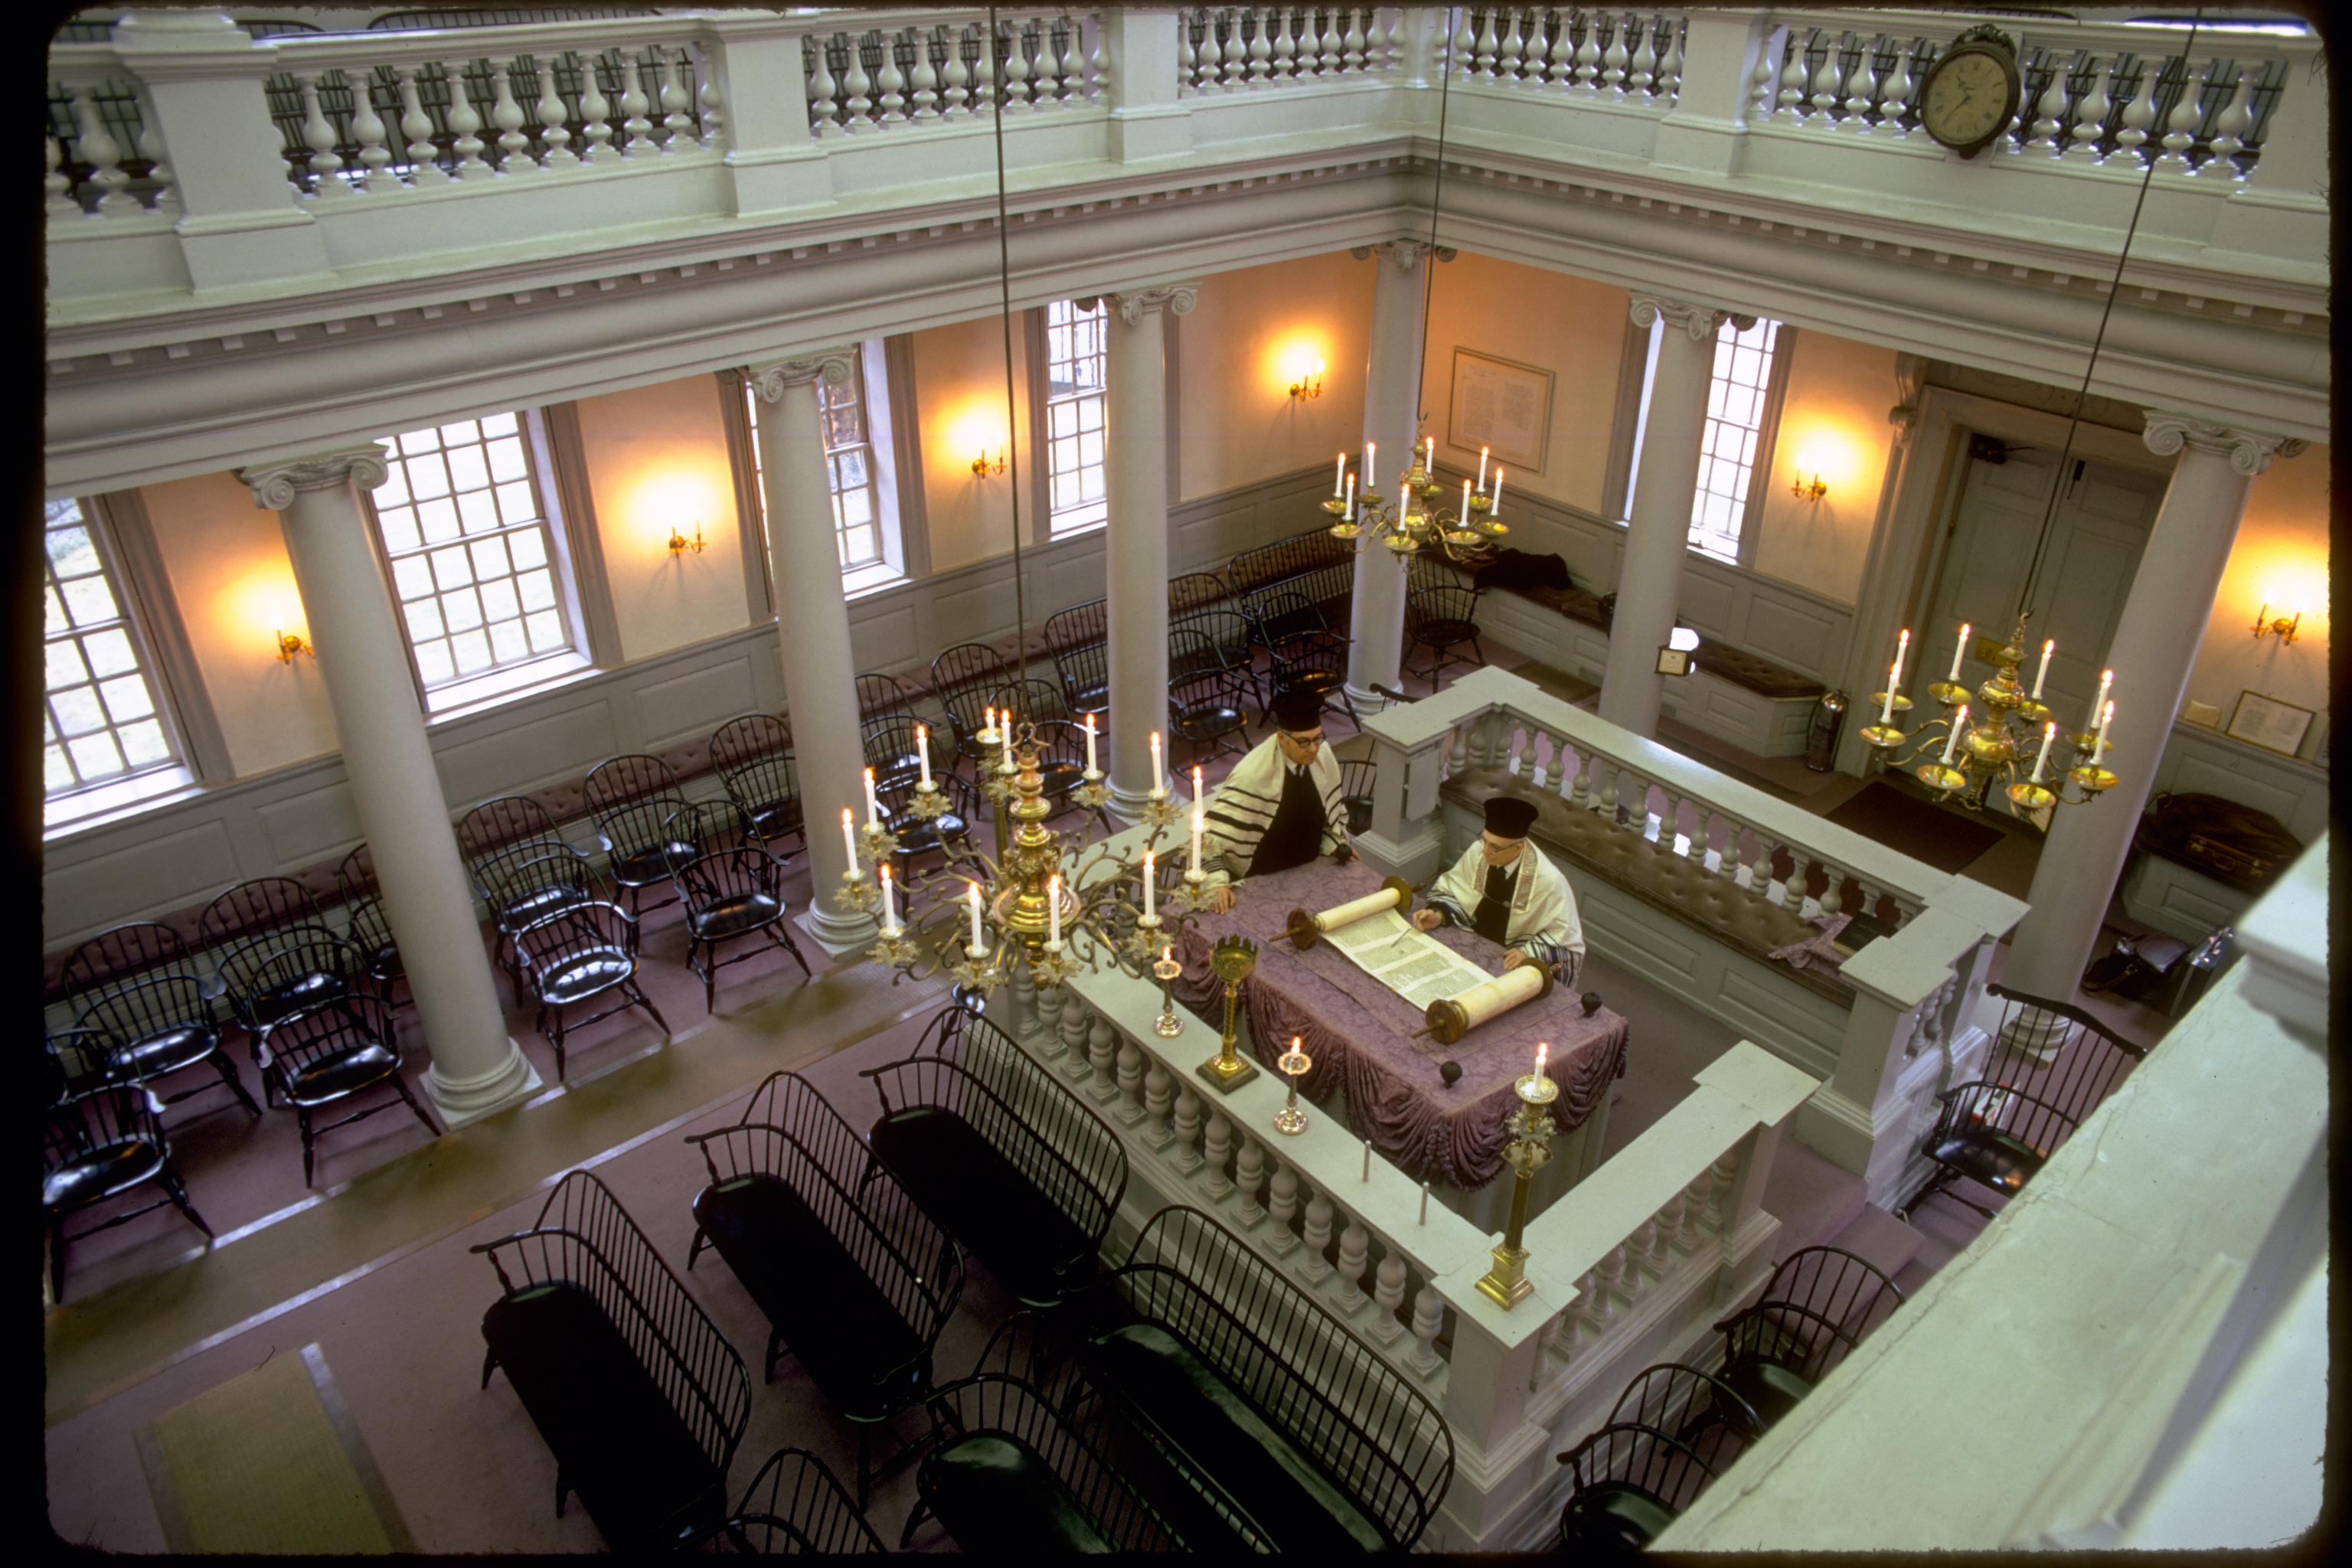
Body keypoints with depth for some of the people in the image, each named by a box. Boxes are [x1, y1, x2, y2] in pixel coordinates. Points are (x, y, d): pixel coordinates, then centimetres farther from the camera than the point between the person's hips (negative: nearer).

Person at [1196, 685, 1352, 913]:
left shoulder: (1321, 755, -7)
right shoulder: (1252, 775, -25)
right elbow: (1211, 832, -27)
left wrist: (1336, 844, 0)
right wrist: (1217, 883, -37)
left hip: (1308, 871, 5)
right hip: (1258, 883, -5)